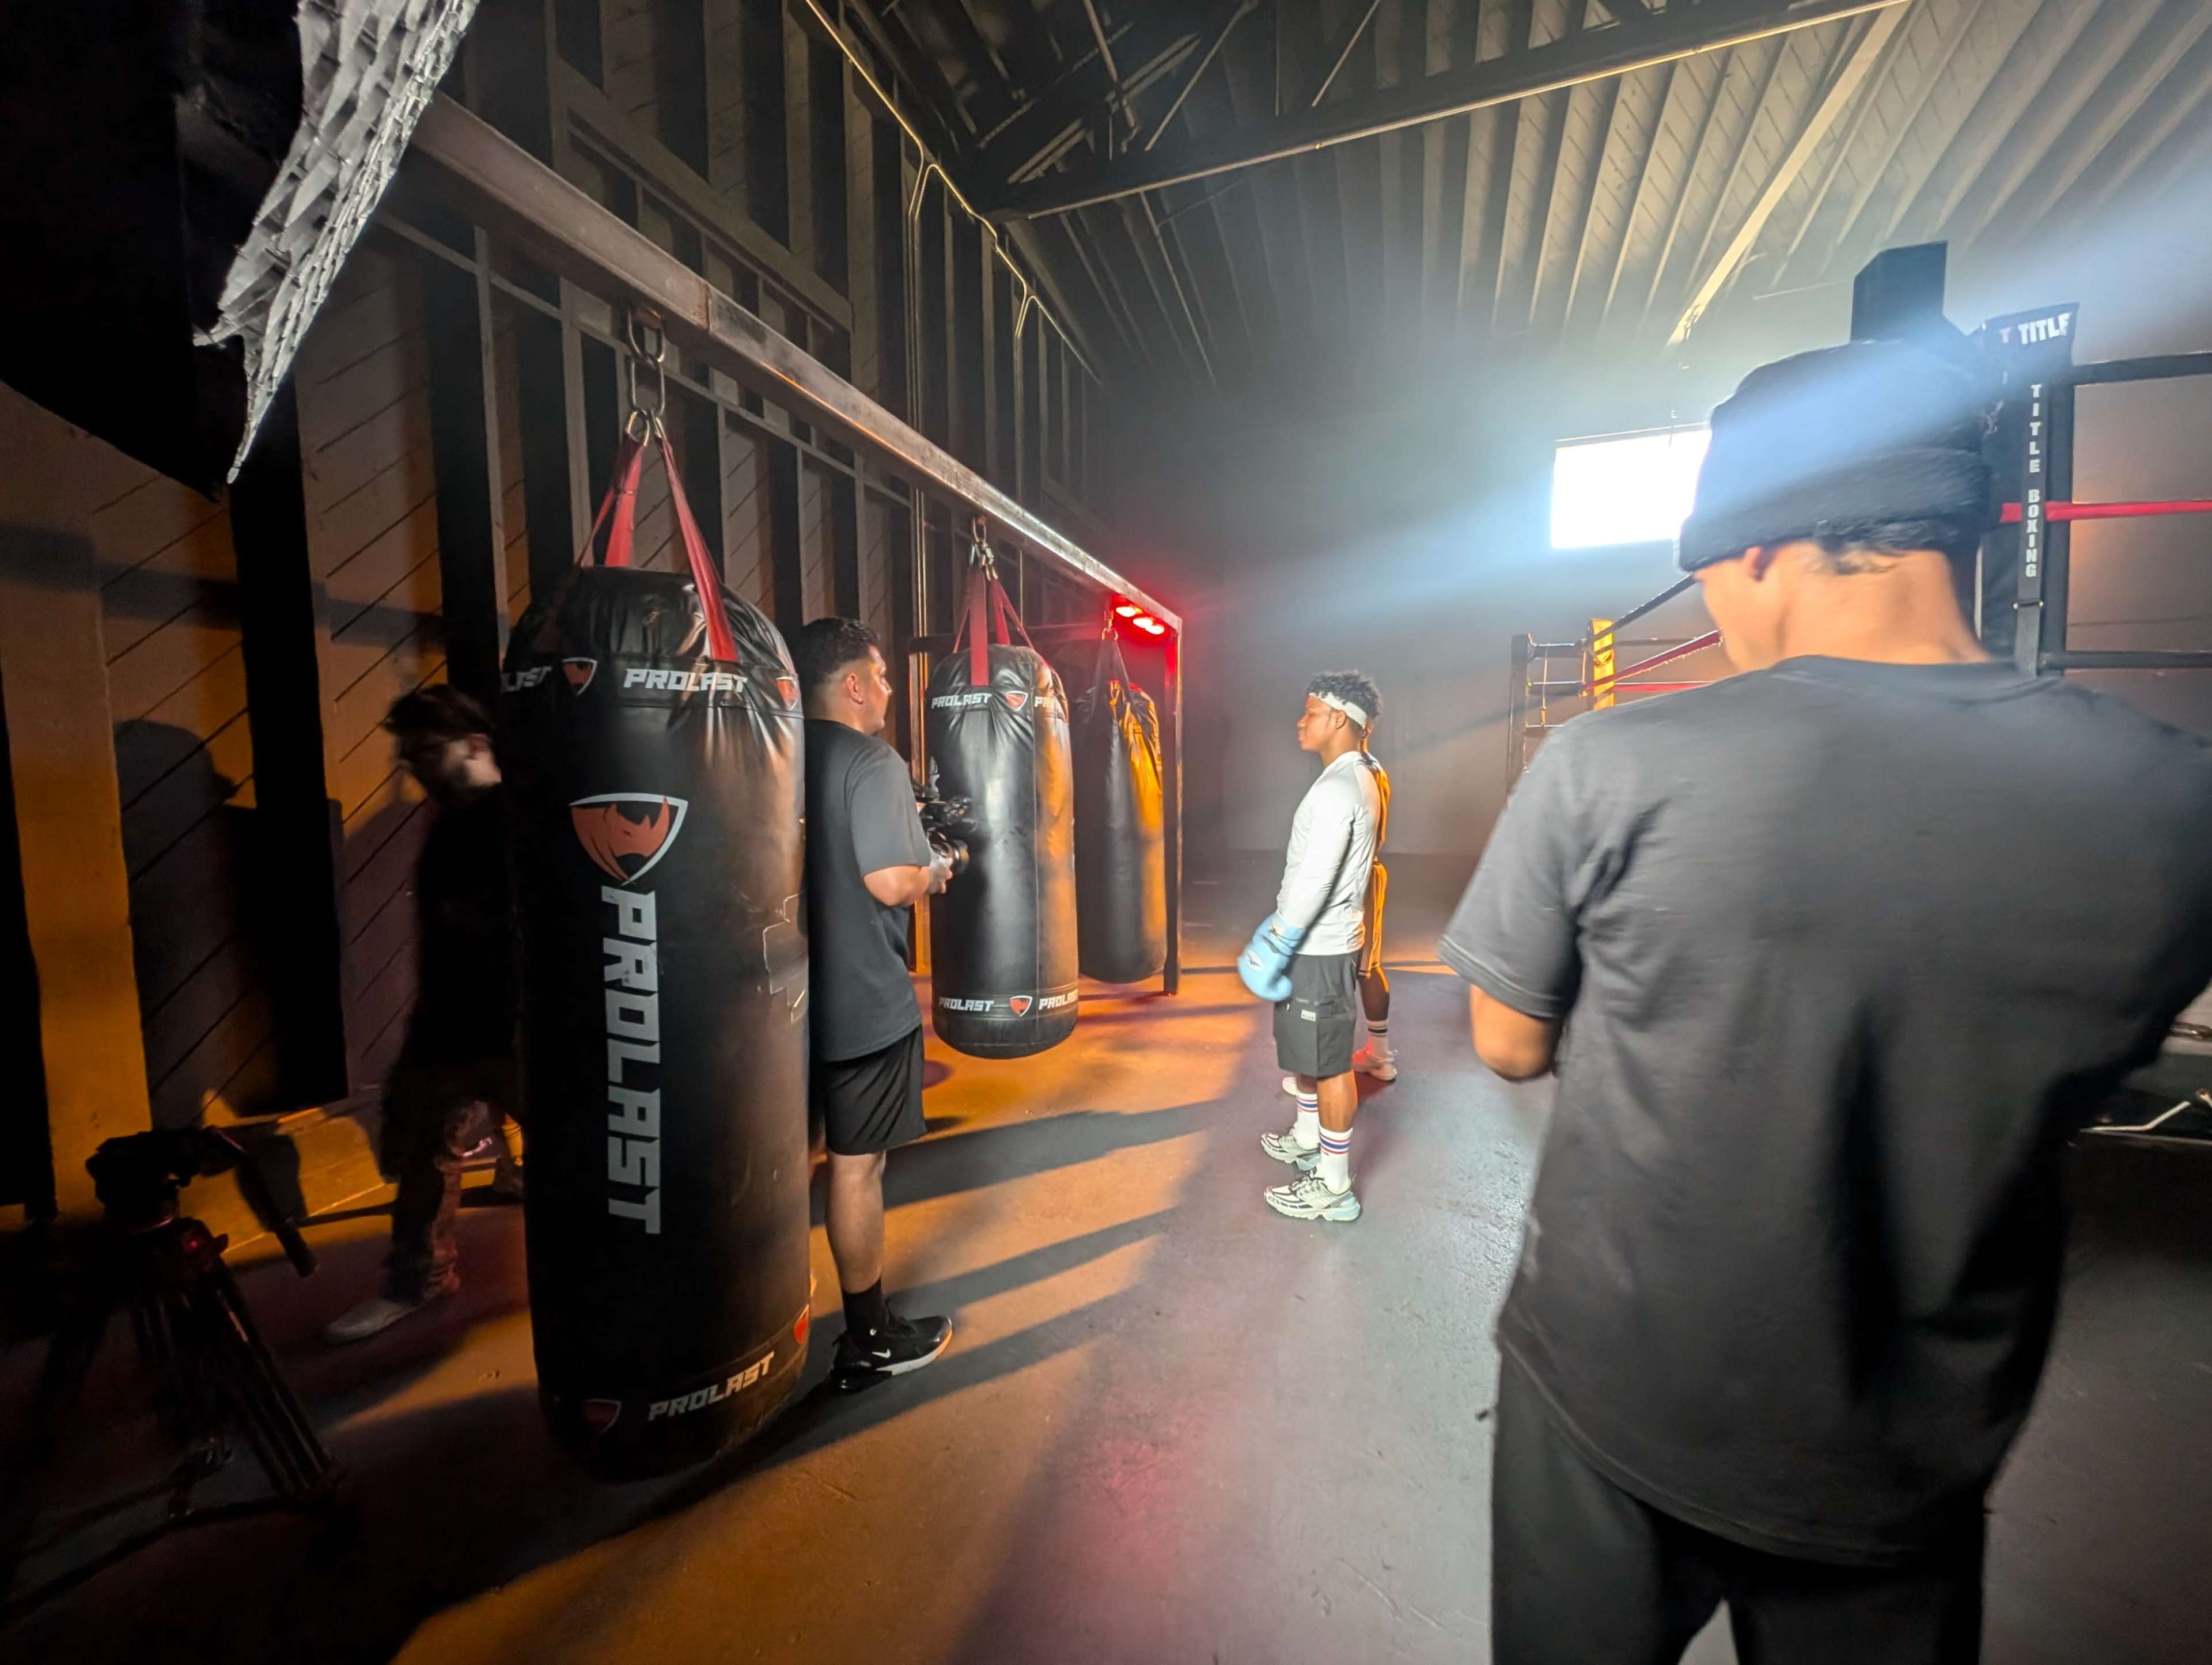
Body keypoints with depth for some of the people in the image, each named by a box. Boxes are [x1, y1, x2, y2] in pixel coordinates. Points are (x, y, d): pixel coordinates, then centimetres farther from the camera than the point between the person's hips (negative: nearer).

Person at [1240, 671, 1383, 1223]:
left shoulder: (1336, 789, -22)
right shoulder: (1359, 779, 11)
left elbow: (1314, 881, -27)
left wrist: (1275, 945, -20)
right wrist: (1279, 926, 19)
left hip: (1319, 949, -10)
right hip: (1325, 939, 10)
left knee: (1328, 1064, 2)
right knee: (1308, 1050, 23)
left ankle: (1333, 1187, 17)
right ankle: (1305, 1141, 42)